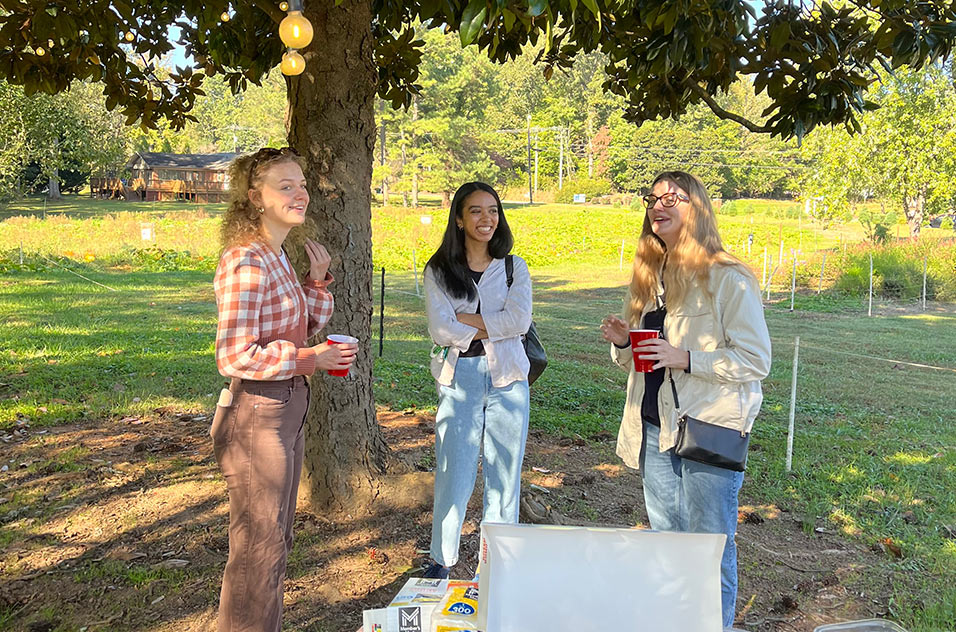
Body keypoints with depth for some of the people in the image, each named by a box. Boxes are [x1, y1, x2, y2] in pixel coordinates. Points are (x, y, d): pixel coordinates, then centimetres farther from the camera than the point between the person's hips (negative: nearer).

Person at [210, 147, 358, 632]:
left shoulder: (277, 257, 10)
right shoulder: (245, 262, -20)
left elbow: (302, 329, 18)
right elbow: (235, 357, -25)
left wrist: (317, 282, 4)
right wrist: (310, 359, -19)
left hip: (286, 410, 10)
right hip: (255, 415, -10)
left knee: (275, 541, 22)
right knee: (258, 549, 4)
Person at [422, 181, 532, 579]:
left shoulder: (514, 268, 9)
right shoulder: (439, 271, 5)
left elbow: (520, 321, -7)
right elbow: (441, 330, -7)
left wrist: (465, 319, -8)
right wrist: (492, 327, -6)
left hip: (507, 380, 2)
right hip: (459, 378, -1)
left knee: (504, 475, 6)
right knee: (453, 476, -1)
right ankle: (441, 561, 17)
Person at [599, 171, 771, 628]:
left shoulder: (727, 278, -11)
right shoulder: (651, 276, 12)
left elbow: (756, 360, -14)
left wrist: (685, 358, -23)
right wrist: (623, 343, -1)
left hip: (709, 429, -7)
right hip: (655, 428, 7)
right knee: (664, 543, 17)